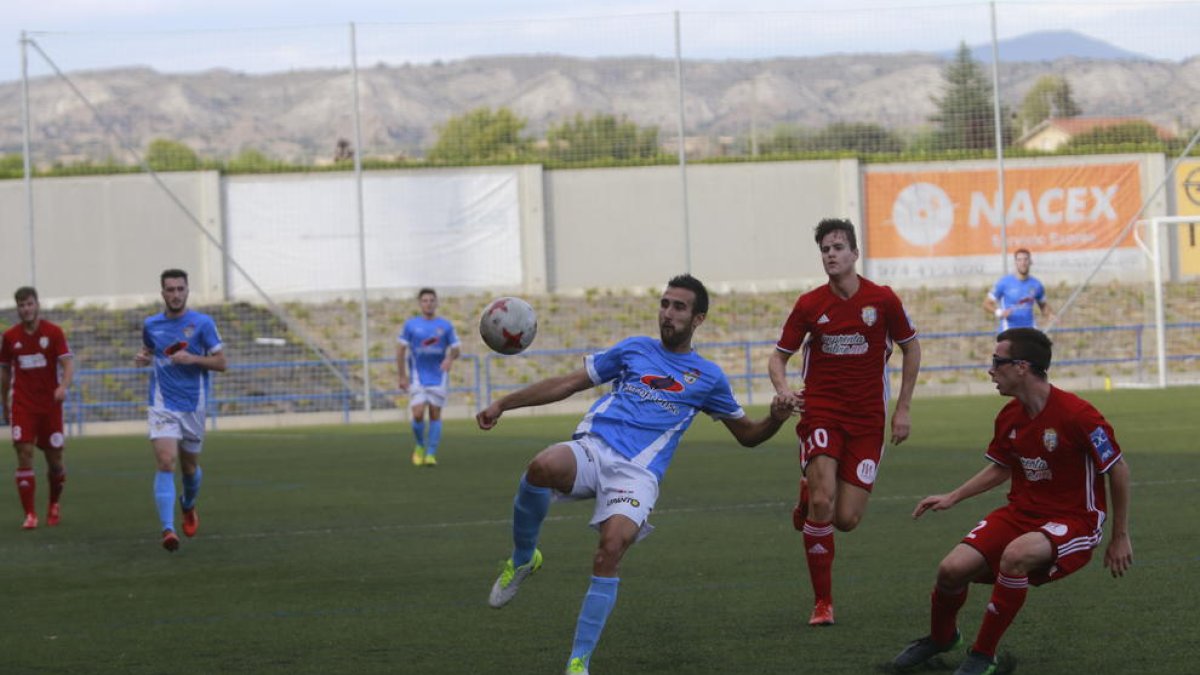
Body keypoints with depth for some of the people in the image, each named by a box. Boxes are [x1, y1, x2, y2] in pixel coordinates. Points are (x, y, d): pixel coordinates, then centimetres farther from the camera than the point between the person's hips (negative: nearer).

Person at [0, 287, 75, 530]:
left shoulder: (54, 332, -3)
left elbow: (68, 362, -10)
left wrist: (64, 386, -29)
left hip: (50, 404, -1)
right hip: (22, 406, 1)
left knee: (54, 458, 5)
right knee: (24, 455, -12)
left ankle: (54, 505, 31)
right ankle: (30, 514, -9)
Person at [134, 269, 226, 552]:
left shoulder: (202, 323, -5)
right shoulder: (151, 325, 4)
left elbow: (221, 363, -4)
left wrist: (193, 359, -20)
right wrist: (142, 357, 1)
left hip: (193, 406, 0)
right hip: (163, 405, 0)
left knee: (189, 466, 14)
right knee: (166, 463, -18)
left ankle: (188, 507, 47)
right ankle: (168, 529, -24)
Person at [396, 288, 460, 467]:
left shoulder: (446, 326, 2)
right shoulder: (411, 325, 1)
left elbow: (455, 350, 4)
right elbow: (401, 351, 3)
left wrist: (450, 359, -20)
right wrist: (402, 377, -2)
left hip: (438, 378, 1)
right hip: (418, 378, -1)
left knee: (435, 414, -2)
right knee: (418, 415, -11)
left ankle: (431, 454, 4)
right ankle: (420, 446, 15)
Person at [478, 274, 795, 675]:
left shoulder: (708, 377, 19)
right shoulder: (634, 349, 21)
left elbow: (746, 434, 26)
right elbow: (568, 384, 22)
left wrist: (775, 419, 2)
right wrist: (503, 404, 16)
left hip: (636, 473, -1)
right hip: (591, 449, 1)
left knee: (611, 550, -27)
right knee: (543, 467, -35)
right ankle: (522, 560, -7)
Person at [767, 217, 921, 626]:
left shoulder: (882, 300, -3)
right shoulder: (809, 305, -1)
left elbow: (911, 347, 10)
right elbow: (779, 356, 7)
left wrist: (903, 409, 6)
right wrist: (782, 387, -16)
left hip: (867, 419, 1)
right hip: (821, 413, -1)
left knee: (846, 519, -6)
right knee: (822, 501, -21)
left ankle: (808, 498, 32)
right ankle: (822, 603, -7)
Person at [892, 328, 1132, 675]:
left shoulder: (1077, 415, -20)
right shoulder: (1009, 417, 1)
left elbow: (1118, 470, -10)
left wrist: (1120, 538, -5)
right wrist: (952, 497, 10)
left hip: (1074, 519, -6)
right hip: (1021, 512, 6)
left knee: (1016, 554, -38)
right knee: (953, 568, -13)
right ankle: (941, 637, 22)